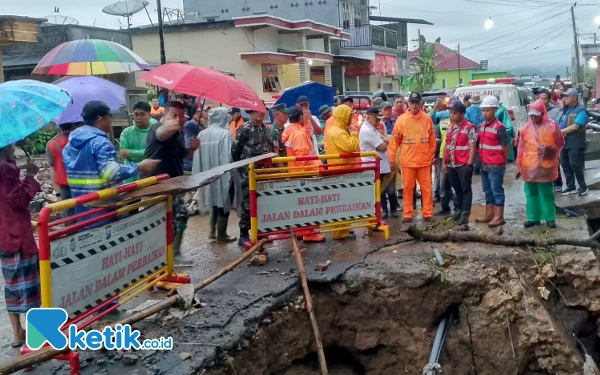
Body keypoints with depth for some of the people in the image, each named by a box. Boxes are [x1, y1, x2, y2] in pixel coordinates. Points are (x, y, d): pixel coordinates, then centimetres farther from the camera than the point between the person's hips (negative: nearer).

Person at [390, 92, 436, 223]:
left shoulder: (427, 119, 1)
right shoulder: (401, 119, -2)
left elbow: (432, 139, 8)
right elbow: (395, 141, 0)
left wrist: (432, 156, 9)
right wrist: (392, 160, 0)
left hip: (424, 160, 1)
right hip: (407, 161, 0)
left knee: (426, 187, 6)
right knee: (408, 188, 6)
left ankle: (428, 213, 14)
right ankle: (408, 214, 13)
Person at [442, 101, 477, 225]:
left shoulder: (469, 127, -9)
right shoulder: (450, 127, 12)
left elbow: (472, 147, -12)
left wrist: (469, 164, -16)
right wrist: (444, 162, 11)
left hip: (464, 165, -6)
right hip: (451, 165, 6)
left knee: (465, 189, 2)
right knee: (457, 189, 16)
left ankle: (465, 214, 5)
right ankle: (458, 211, 26)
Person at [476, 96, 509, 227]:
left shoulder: (499, 127, -14)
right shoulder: (482, 126, 11)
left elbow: (505, 146, -10)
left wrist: (503, 161, 1)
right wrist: (480, 159, 12)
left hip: (496, 165, -8)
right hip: (484, 165, 8)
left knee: (497, 191, -1)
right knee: (488, 191, 16)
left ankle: (499, 217, 6)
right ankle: (489, 215, 26)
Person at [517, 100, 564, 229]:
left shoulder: (552, 125, -2)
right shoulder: (526, 127, 4)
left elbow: (560, 143, 7)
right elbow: (521, 147, 6)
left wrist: (553, 152, -8)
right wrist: (519, 165, 5)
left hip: (546, 166, -3)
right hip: (529, 166, 3)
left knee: (547, 193, 3)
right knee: (531, 193, 8)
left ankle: (550, 218, 11)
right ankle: (533, 217, 16)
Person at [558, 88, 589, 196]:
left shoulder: (581, 111, -10)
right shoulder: (563, 109, 14)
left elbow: (575, 126, -20)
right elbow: (558, 123, 17)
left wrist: (560, 131, -19)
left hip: (575, 143, -8)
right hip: (563, 142, 8)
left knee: (575, 165, -6)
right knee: (565, 165, 9)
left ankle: (583, 187, 8)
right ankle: (571, 187, 19)